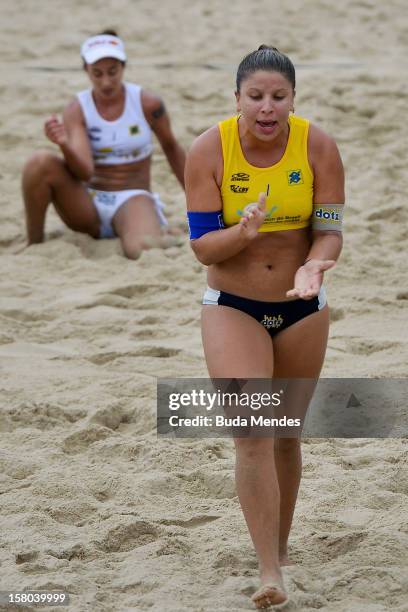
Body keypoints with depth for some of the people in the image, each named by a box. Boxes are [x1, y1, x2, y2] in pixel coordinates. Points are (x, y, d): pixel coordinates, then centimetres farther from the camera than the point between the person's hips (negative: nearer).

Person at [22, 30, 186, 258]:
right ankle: (34, 245, -12)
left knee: (144, 249, -40)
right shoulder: (77, 110, -6)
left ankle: (163, 236, -3)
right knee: (40, 162, -27)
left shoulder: (147, 103, -6)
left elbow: (171, 147, 13)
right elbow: (84, 172, -18)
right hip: (89, 204, 3)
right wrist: (65, 145, -39)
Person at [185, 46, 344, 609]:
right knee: (252, 435, -16)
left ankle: (281, 547, 37)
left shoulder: (318, 147, -12)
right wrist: (243, 232, -33)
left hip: (302, 309, 2)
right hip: (231, 308, -2)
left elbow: (330, 230, -10)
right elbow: (201, 244, -12)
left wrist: (314, 266, -32)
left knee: (287, 435, 16)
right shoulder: (209, 150, -14)